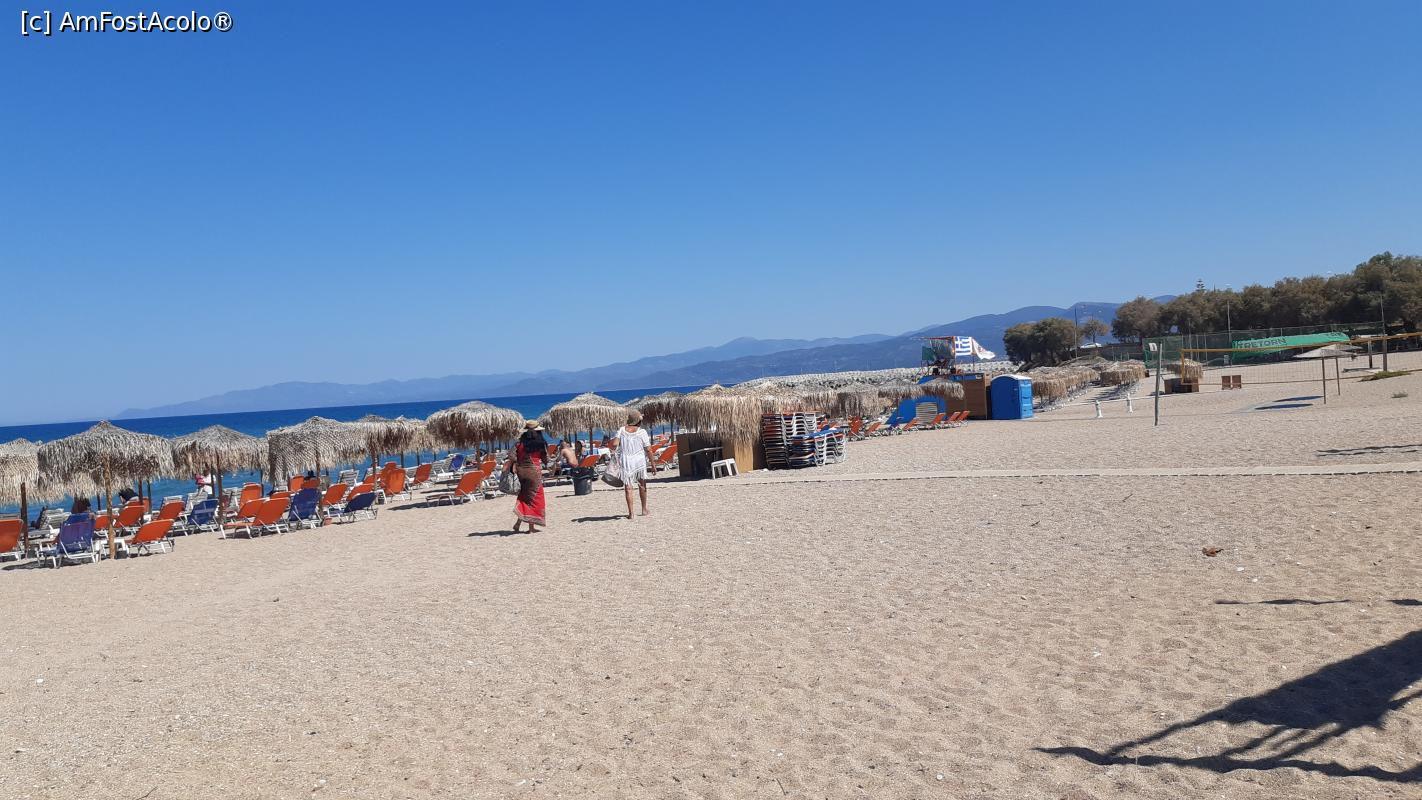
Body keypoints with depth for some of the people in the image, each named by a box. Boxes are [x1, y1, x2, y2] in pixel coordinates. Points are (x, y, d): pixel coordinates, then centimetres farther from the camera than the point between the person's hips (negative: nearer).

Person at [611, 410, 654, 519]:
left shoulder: (622, 430, 0)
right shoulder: (641, 432, -6)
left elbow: (614, 444, -11)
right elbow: (648, 450, -7)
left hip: (625, 461, 1)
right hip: (639, 461, -1)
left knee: (628, 487, 4)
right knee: (642, 485, 18)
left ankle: (630, 513, 0)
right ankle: (644, 510, 27)